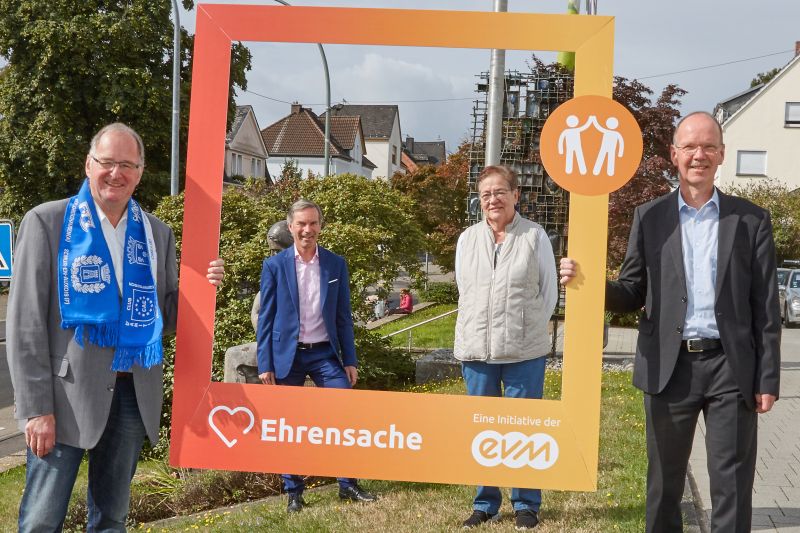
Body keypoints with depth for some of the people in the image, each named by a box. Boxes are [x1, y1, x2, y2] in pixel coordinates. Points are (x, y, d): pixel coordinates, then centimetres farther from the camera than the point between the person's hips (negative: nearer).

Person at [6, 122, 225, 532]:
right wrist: (36, 408, -12)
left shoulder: (157, 234, 10)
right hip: (68, 393, -4)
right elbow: (26, 322, -7)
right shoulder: (46, 222, -3)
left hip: (134, 394, 4)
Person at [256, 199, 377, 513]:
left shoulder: (336, 264, 4)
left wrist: (350, 360, 3)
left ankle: (348, 484, 9)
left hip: (325, 353, 2)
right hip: (287, 355, -1)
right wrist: (265, 364, -5)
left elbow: (343, 316, 7)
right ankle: (294, 492, 17)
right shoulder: (274, 266, -1)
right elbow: (266, 318, -1)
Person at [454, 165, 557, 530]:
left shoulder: (535, 236, -1)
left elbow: (549, 291, 4)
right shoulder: (467, 239, 8)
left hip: (524, 351, -3)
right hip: (476, 349, 3)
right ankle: (485, 503, 21)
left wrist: (527, 328, 2)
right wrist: (479, 329, 8)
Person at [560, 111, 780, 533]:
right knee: (664, 480, 12)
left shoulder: (751, 220, 4)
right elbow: (632, 295, 7)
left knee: (732, 484, 3)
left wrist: (768, 379, -2)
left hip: (731, 367, -1)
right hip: (670, 368, 1)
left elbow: (766, 308, 3)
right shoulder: (649, 217, 6)